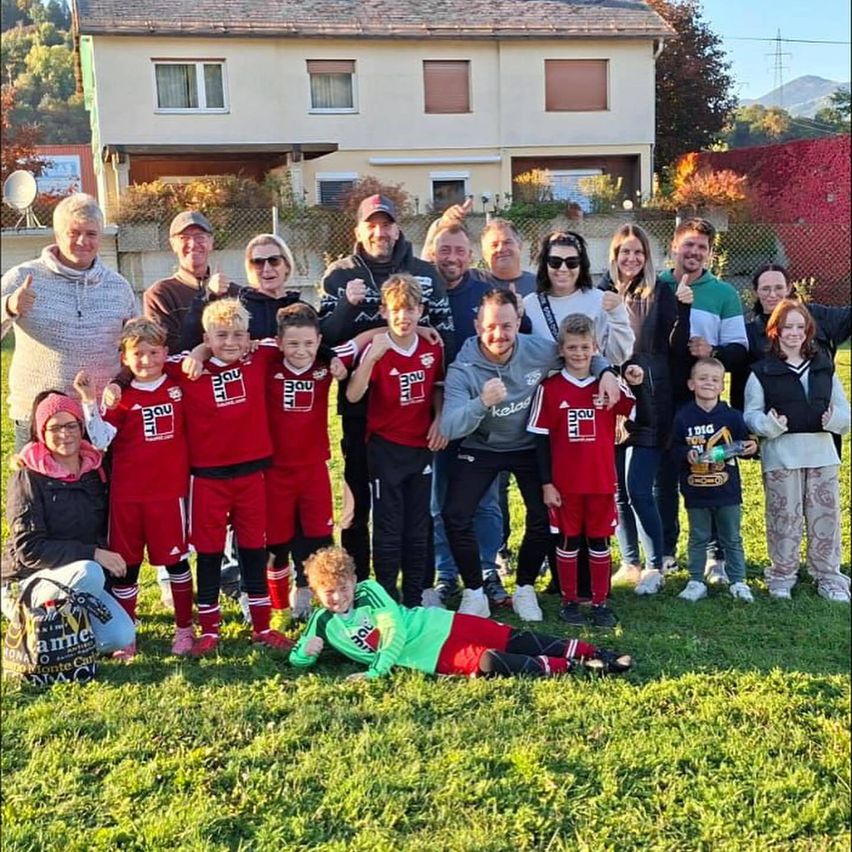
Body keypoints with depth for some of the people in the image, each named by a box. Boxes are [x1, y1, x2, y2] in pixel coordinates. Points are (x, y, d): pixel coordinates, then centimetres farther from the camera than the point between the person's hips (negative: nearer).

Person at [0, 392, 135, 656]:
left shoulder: (95, 472, 4)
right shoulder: (28, 478, -12)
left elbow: (102, 533, 16)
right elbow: (29, 549, -20)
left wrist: (109, 559, -3)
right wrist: (92, 554, -25)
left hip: (79, 578, 5)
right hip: (27, 584, -5)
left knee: (122, 638, -18)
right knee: (88, 573, -35)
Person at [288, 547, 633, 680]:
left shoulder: (368, 591, -4)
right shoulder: (323, 622, 5)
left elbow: (395, 630, -12)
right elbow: (296, 659, 12)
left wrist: (376, 671, -18)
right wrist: (307, 650, -12)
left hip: (440, 626, 0)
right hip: (433, 659, 0)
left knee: (517, 640, -13)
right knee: (488, 664, -23)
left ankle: (591, 653, -6)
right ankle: (572, 667, -17)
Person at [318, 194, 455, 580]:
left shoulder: (425, 274, 5)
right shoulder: (339, 276, 3)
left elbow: (445, 335, 4)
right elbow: (324, 337, -3)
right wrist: (348, 305, -20)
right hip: (360, 403, -1)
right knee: (358, 497, 7)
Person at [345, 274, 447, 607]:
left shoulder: (432, 349, -1)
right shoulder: (376, 351, -14)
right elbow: (353, 395, -27)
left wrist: (439, 420, -1)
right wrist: (371, 356, -38)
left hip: (421, 447, 4)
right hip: (386, 449, -4)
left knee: (418, 529, 12)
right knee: (388, 529, 1)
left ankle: (415, 599, 23)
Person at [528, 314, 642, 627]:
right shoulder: (549, 389, -4)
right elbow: (540, 440, -2)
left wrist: (638, 386, -19)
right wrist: (546, 483, -5)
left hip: (602, 482, 2)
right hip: (564, 483, -1)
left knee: (599, 542, 9)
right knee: (568, 541, 8)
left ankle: (600, 603, 20)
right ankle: (569, 602, 21)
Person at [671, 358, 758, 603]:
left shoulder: (732, 416, -2)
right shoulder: (683, 417, -4)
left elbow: (743, 444, 6)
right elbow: (675, 448, -1)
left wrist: (751, 448, -15)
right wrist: (687, 455, -21)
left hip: (727, 490, 1)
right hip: (695, 491, 0)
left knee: (732, 539, 11)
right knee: (698, 539, 11)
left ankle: (738, 582, 22)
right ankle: (696, 582, 21)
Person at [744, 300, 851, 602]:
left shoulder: (824, 367, 12)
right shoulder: (762, 372, 2)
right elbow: (751, 415, -1)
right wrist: (769, 424, -21)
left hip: (821, 451, 3)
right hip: (781, 453, -3)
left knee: (826, 515, 7)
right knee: (784, 515, 3)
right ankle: (782, 576, 17)